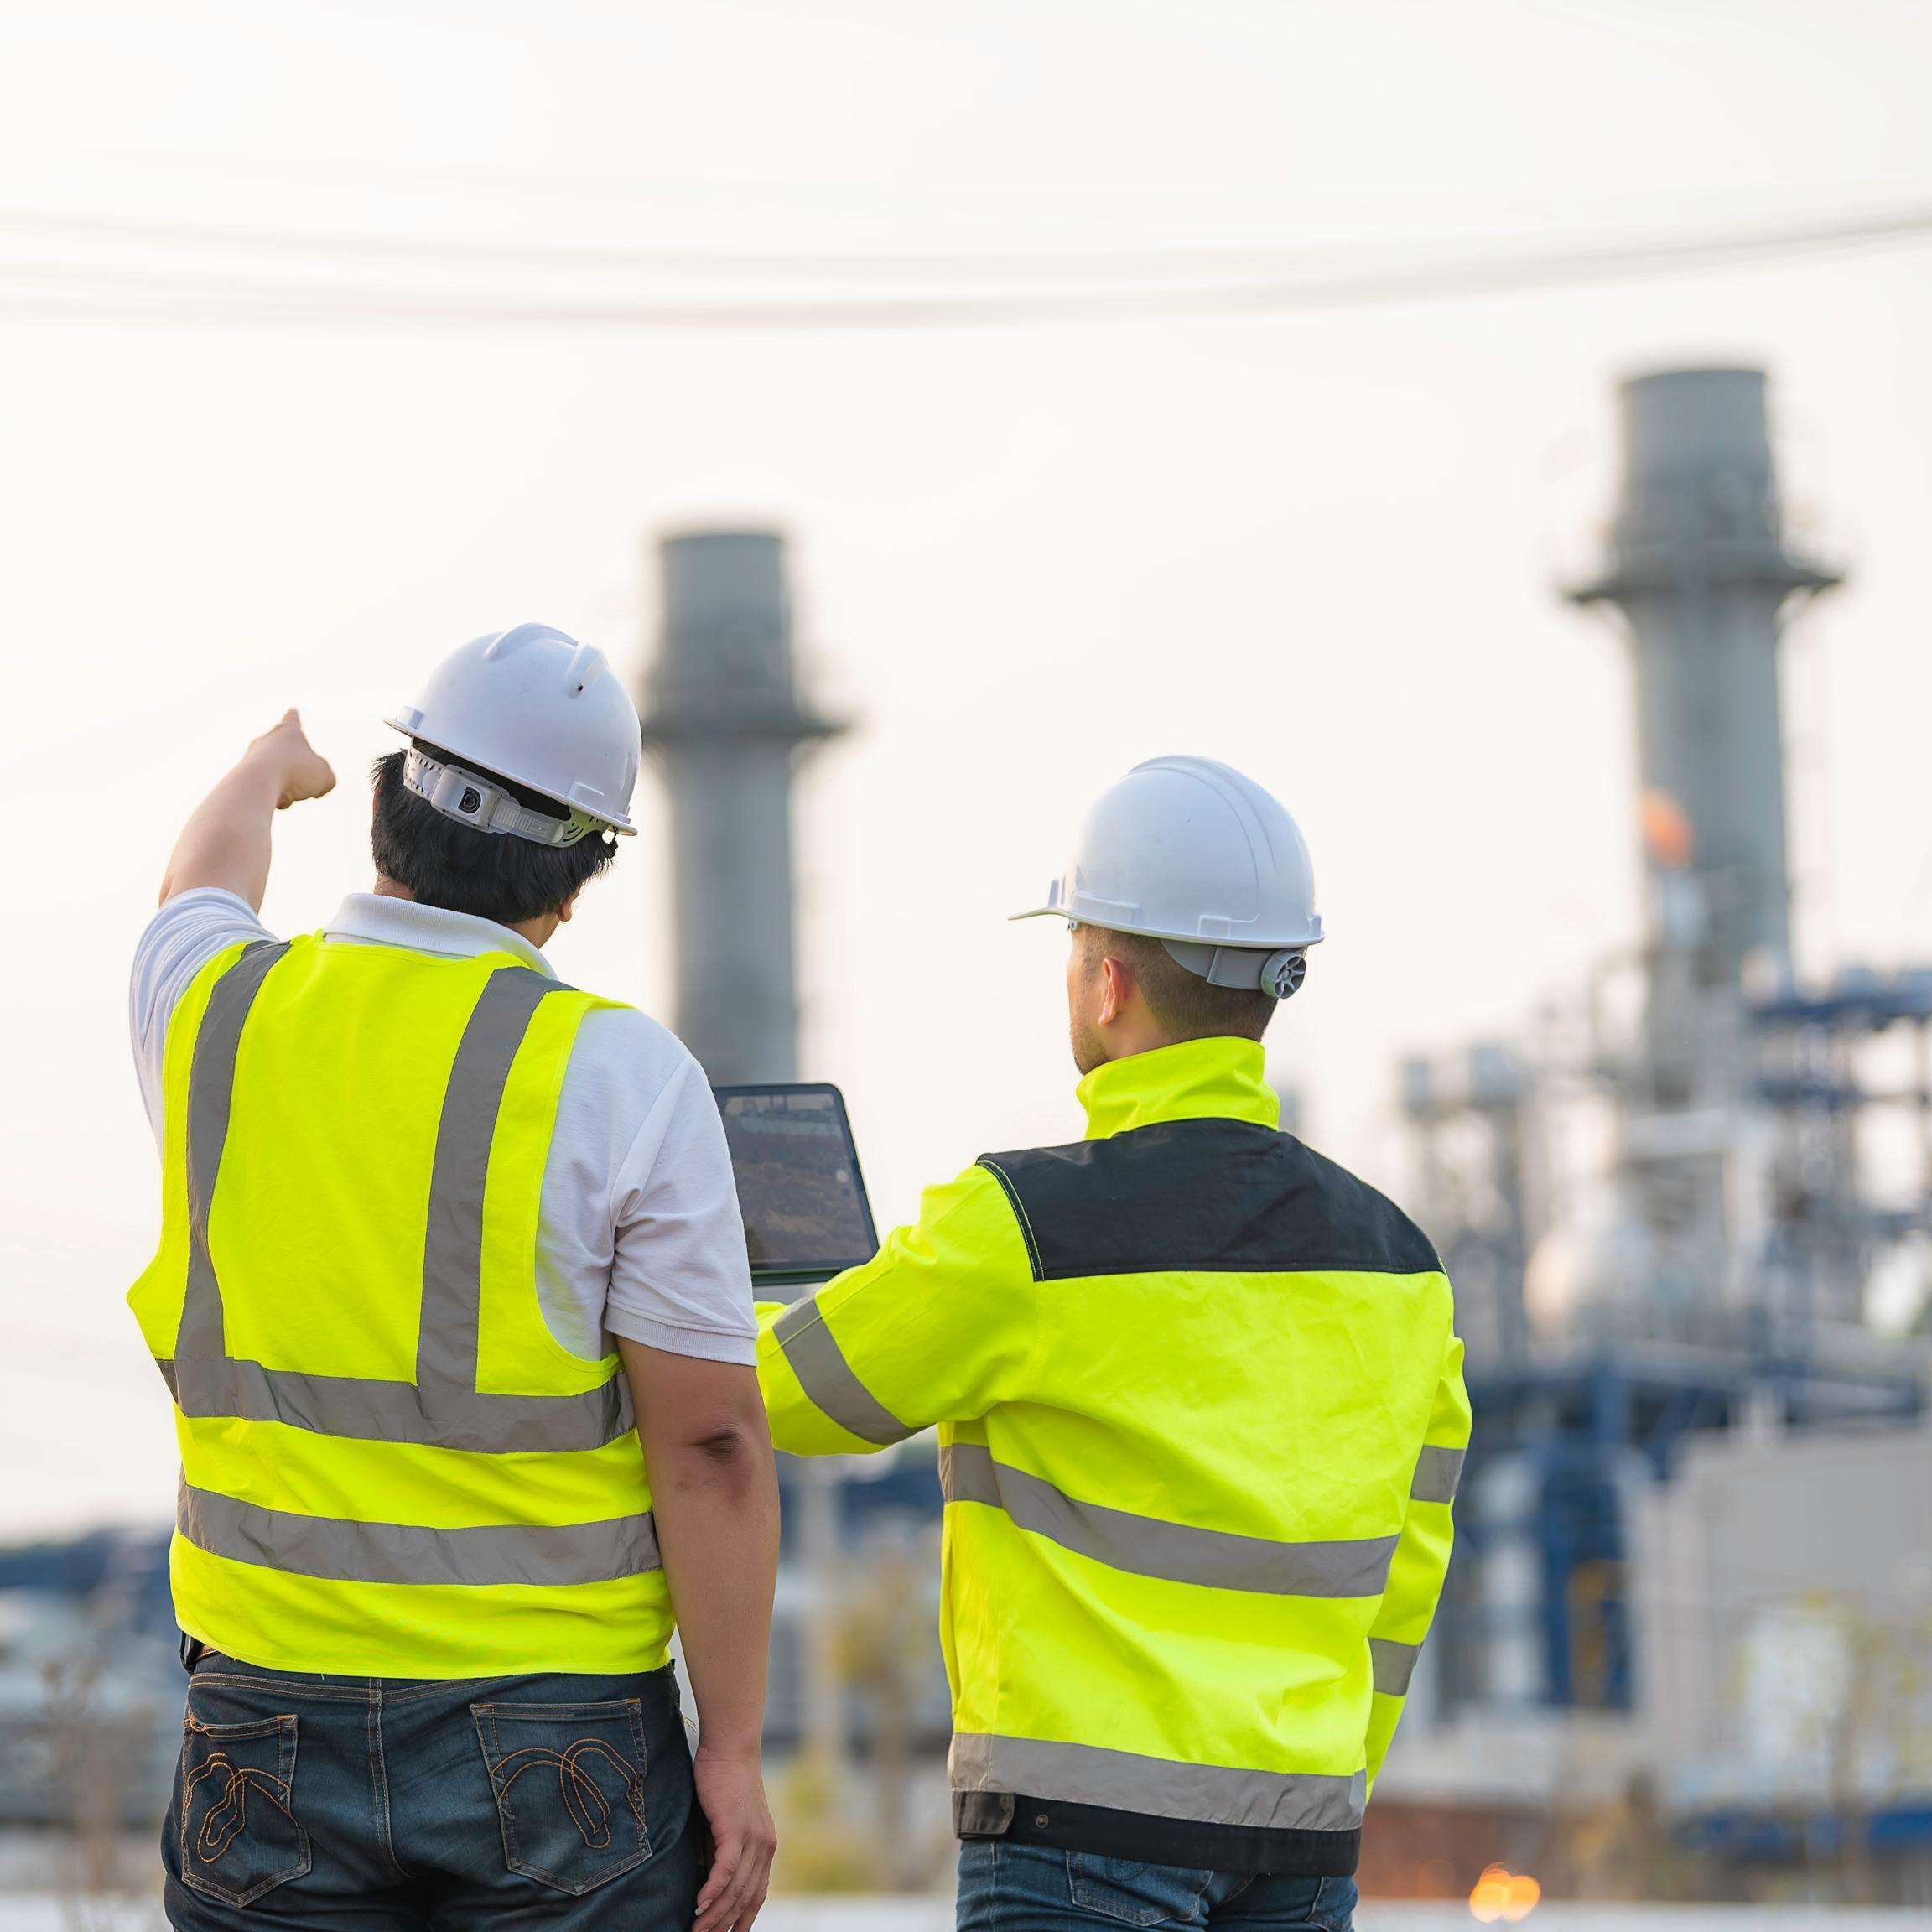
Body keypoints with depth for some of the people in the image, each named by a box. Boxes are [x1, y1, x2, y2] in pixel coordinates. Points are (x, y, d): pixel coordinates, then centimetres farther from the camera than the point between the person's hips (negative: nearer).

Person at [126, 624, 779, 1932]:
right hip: (559, 1755, -3)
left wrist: (272, 770, 51)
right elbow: (707, 1443, -11)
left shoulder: (215, 1012, 1)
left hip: (274, 1729, 3)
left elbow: (206, 882, 28)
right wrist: (733, 1750, -5)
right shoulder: (621, 1077, -11)